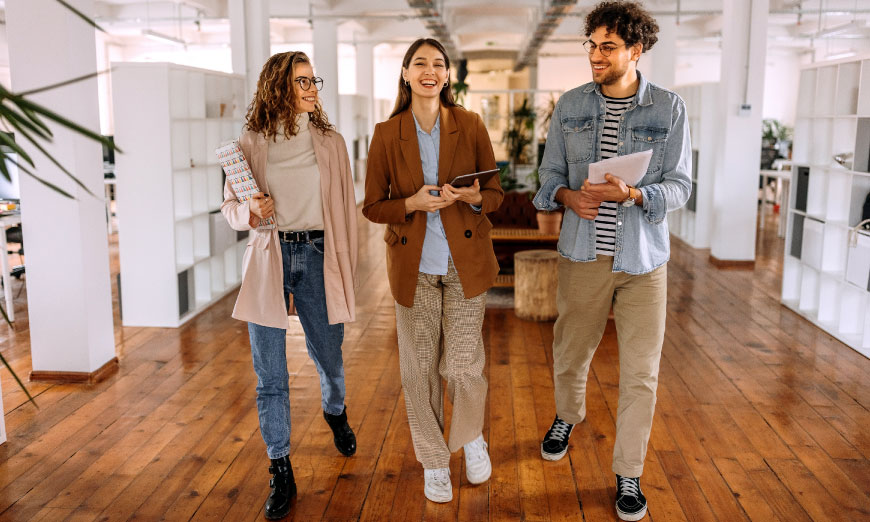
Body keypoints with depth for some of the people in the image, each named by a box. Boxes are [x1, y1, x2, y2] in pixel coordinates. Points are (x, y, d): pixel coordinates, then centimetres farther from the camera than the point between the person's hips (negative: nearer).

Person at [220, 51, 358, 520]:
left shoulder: (330, 142, 5)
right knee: (270, 376, 2)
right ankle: (281, 473, 16)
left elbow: (345, 208, 8)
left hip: (317, 256, 1)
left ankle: (335, 412, 49)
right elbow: (229, 205, 8)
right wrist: (250, 212, -15)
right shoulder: (250, 143, 2)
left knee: (328, 357, 14)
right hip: (268, 258, -1)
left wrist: (345, 267, 7)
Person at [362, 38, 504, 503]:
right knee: (420, 369, 6)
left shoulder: (470, 126, 0)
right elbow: (372, 206, 2)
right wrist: (413, 203, -17)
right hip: (413, 265, 1)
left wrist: (473, 197, -18)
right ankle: (433, 461, 27)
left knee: (463, 364, -3)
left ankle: (472, 438, 30)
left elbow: (495, 193, 5)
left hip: (465, 262, 0)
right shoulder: (386, 134, -1)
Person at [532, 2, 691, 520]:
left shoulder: (669, 108, -3)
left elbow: (679, 187, -4)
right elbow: (550, 175, 8)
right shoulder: (571, 106, 3)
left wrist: (629, 194, -23)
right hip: (583, 254, 2)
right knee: (571, 352, 16)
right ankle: (567, 416, 48)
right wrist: (570, 197, -15)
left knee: (641, 371, 3)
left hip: (644, 258, -1)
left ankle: (629, 473, 20)